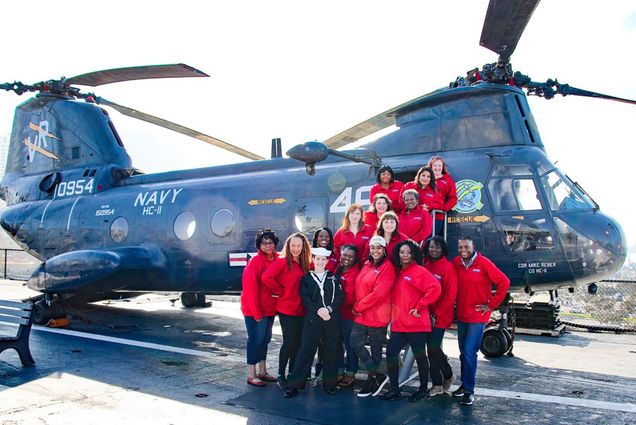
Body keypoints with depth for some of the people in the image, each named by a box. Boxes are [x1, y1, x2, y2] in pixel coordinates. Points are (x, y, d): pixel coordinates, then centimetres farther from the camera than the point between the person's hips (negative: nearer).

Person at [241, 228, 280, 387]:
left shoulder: (277, 259, 4)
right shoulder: (255, 261, -16)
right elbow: (250, 288, -19)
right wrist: (256, 312, -18)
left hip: (270, 308, 7)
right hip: (255, 310, -7)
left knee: (265, 339, 15)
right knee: (256, 339, -1)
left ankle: (262, 372, 28)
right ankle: (251, 375, 10)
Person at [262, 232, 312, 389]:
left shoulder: (304, 264, 11)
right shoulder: (282, 261, -9)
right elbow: (267, 277, -22)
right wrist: (280, 292, -12)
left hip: (300, 310, 6)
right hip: (286, 309, -6)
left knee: (298, 342, 11)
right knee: (289, 342, -5)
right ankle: (281, 375, 11)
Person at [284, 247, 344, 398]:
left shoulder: (333, 277, 10)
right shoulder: (306, 278, 8)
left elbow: (340, 297, 0)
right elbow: (305, 299, -2)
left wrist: (329, 309, -14)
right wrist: (319, 311, -15)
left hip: (332, 319, 1)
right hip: (312, 319, -1)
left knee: (331, 351, 5)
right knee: (306, 350, -4)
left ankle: (329, 383, 19)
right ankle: (294, 385, 2)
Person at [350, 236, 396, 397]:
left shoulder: (387, 267, -10)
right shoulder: (366, 265, 13)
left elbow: (379, 292, -18)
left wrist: (359, 306, -12)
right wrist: (357, 306, 2)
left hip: (377, 315, -7)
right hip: (361, 315, 7)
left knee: (375, 348, 6)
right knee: (355, 343, -1)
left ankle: (371, 379, 20)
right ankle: (377, 375, 11)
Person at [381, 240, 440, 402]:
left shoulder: (419, 271, -9)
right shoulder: (398, 273, 14)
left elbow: (435, 288, -22)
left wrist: (419, 307, -17)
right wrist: (393, 313, 9)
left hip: (416, 323, -7)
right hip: (398, 323, 7)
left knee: (420, 355, 7)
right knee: (391, 353, 3)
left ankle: (423, 389, 25)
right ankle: (394, 390, 15)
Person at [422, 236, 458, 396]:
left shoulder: (448, 267, -9)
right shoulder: (424, 265, 5)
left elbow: (450, 294, -11)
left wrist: (436, 313, -11)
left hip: (441, 316, -5)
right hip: (427, 315, 5)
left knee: (434, 347, -7)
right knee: (431, 348, 8)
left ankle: (448, 375, 20)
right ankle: (437, 384, 21)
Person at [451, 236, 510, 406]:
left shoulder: (484, 263, -13)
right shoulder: (455, 263, 0)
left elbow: (504, 282, -12)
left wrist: (491, 305, -10)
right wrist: (456, 302, 3)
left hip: (478, 317, -5)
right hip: (461, 316, 5)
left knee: (469, 352, -7)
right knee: (463, 352, 14)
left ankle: (469, 391, 3)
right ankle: (464, 384, 28)